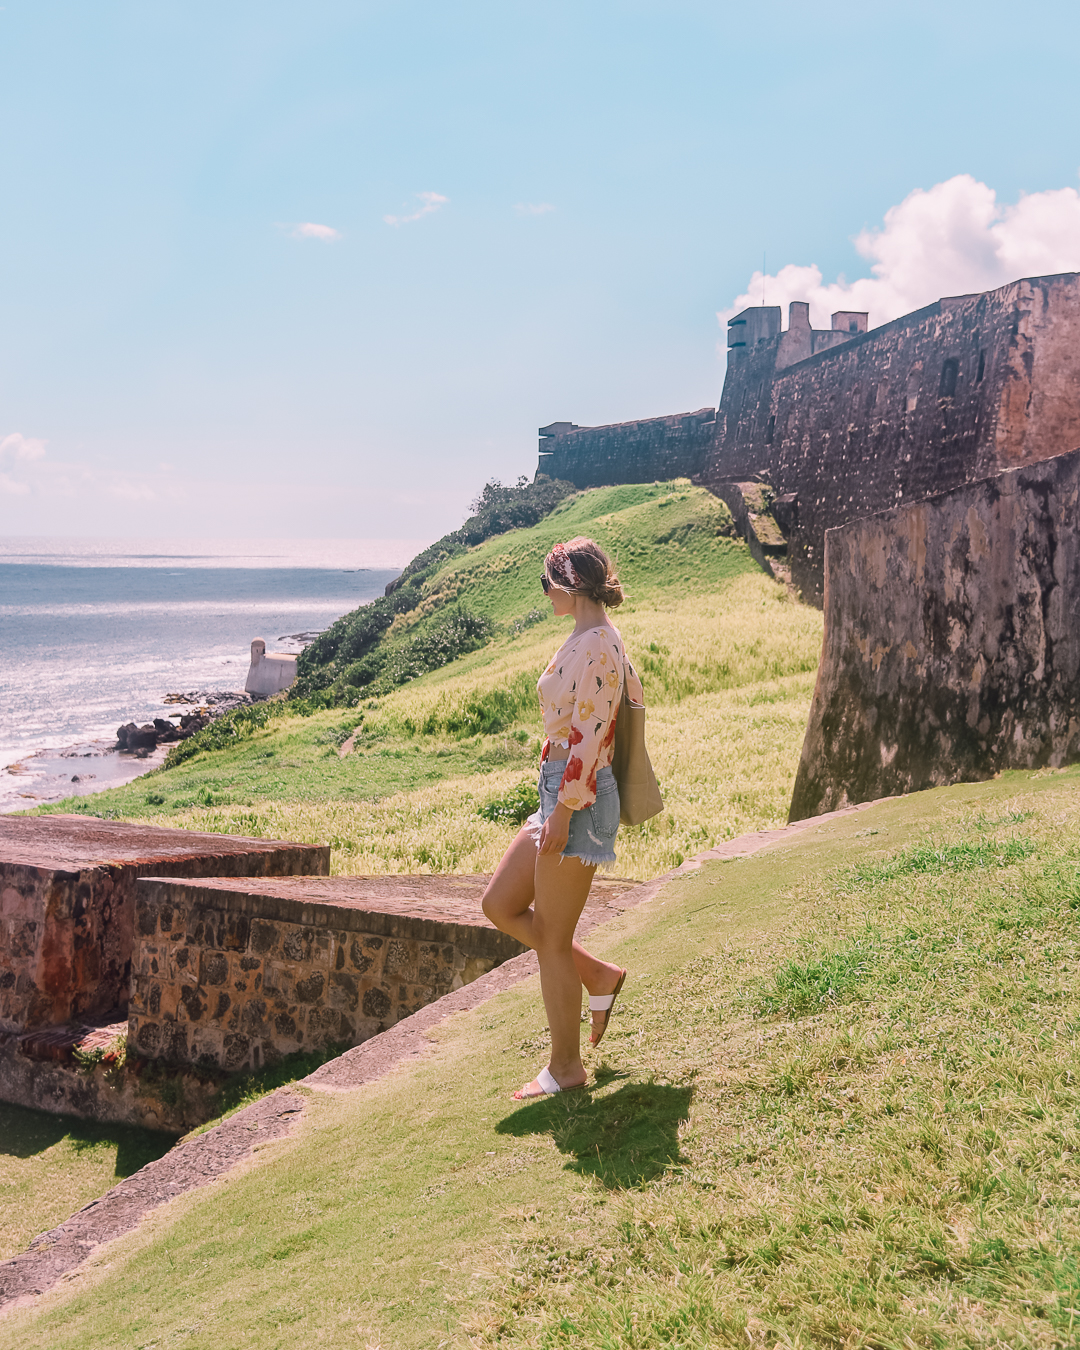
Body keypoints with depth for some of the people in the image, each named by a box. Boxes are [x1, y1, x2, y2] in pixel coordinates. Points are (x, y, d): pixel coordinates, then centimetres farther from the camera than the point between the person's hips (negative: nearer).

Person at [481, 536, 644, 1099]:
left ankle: (566, 1066, 15)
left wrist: (564, 810, -21)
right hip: (562, 794, 10)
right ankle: (598, 976, 22)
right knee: (499, 905, 14)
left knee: (552, 940, 1)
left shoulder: (596, 646, -18)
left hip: (578, 799, -10)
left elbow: (588, 736, -22)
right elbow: (634, 695, 23)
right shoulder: (589, 640, 13)